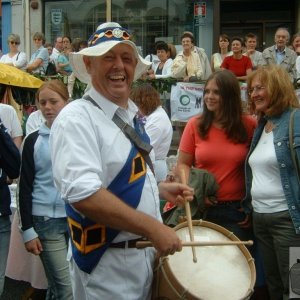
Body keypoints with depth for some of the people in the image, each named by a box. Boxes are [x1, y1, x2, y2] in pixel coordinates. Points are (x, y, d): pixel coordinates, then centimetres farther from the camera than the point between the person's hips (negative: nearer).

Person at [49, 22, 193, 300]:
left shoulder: (132, 116, 9)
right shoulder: (76, 118, -18)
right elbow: (83, 193, -29)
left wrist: (160, 189, 7)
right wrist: (153, 228, -27)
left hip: (146, 253, 8)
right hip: (107, 263, -8)